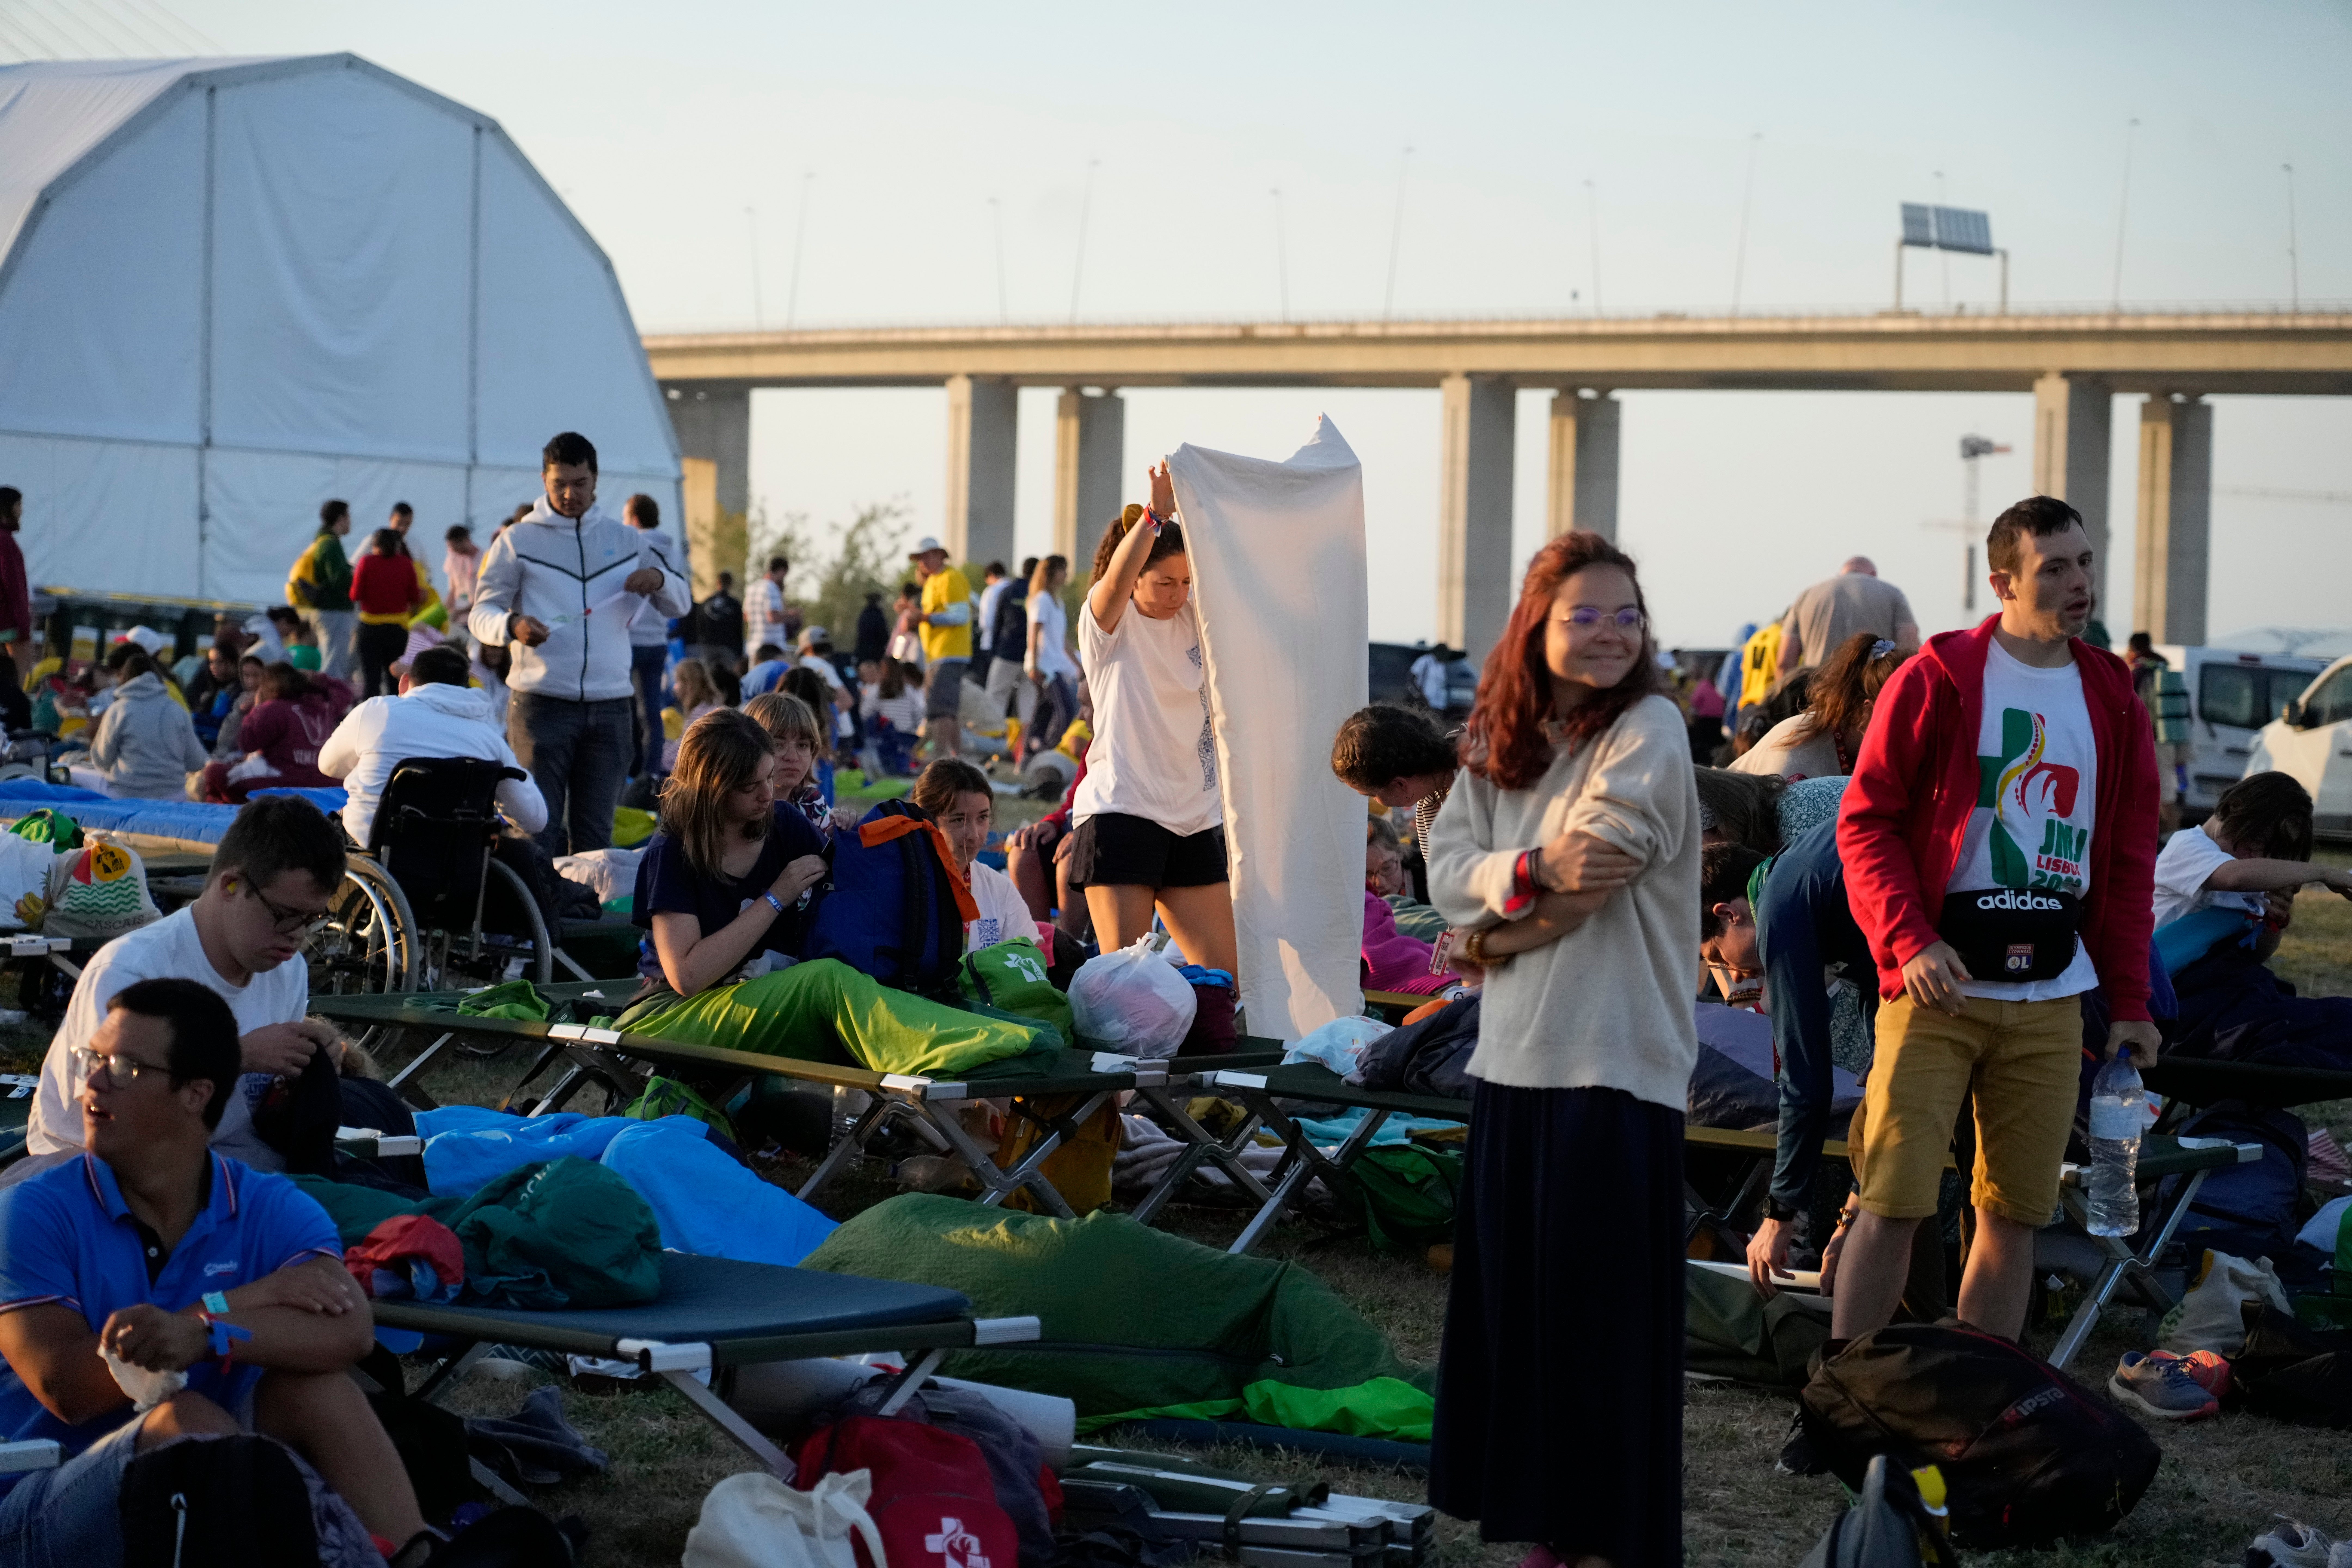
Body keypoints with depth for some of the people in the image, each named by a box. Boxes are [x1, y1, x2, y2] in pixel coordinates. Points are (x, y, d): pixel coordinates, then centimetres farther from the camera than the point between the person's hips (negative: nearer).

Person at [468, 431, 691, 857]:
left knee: (596, 834, 8)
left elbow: (680, 603, 17)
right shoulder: (518, 541, 4)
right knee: (537, 829, -6)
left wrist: (659, 579, -7)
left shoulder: (626, 541, 13)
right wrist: (512, 625, -23)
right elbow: (481, 612, 1)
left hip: (609, 707, 3)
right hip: (541, 705, -3)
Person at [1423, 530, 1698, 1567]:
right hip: (1516, 1058, 6)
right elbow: (1450, 872, 1)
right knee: (1515, 1304, 9)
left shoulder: (1648, 730, -6)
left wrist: (1496, 933, -1)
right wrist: (1533, 870, -17)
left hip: (1616, 1065, -6)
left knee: (1603, 1315, -2)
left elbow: (1590, 879, -14)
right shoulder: (1500, 741, 12)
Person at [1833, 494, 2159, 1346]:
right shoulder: (1937, 679, -2)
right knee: (1896, 1202, -7)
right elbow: (1866, 820, -3)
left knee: (2016, 1212, 6)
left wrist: (2130, 1000, 10)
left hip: (2051, 1002, 4)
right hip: (1938, 989, -4)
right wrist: (1909, 941, -15)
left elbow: (2130, 858, 16)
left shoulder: (2111, 698, 12)